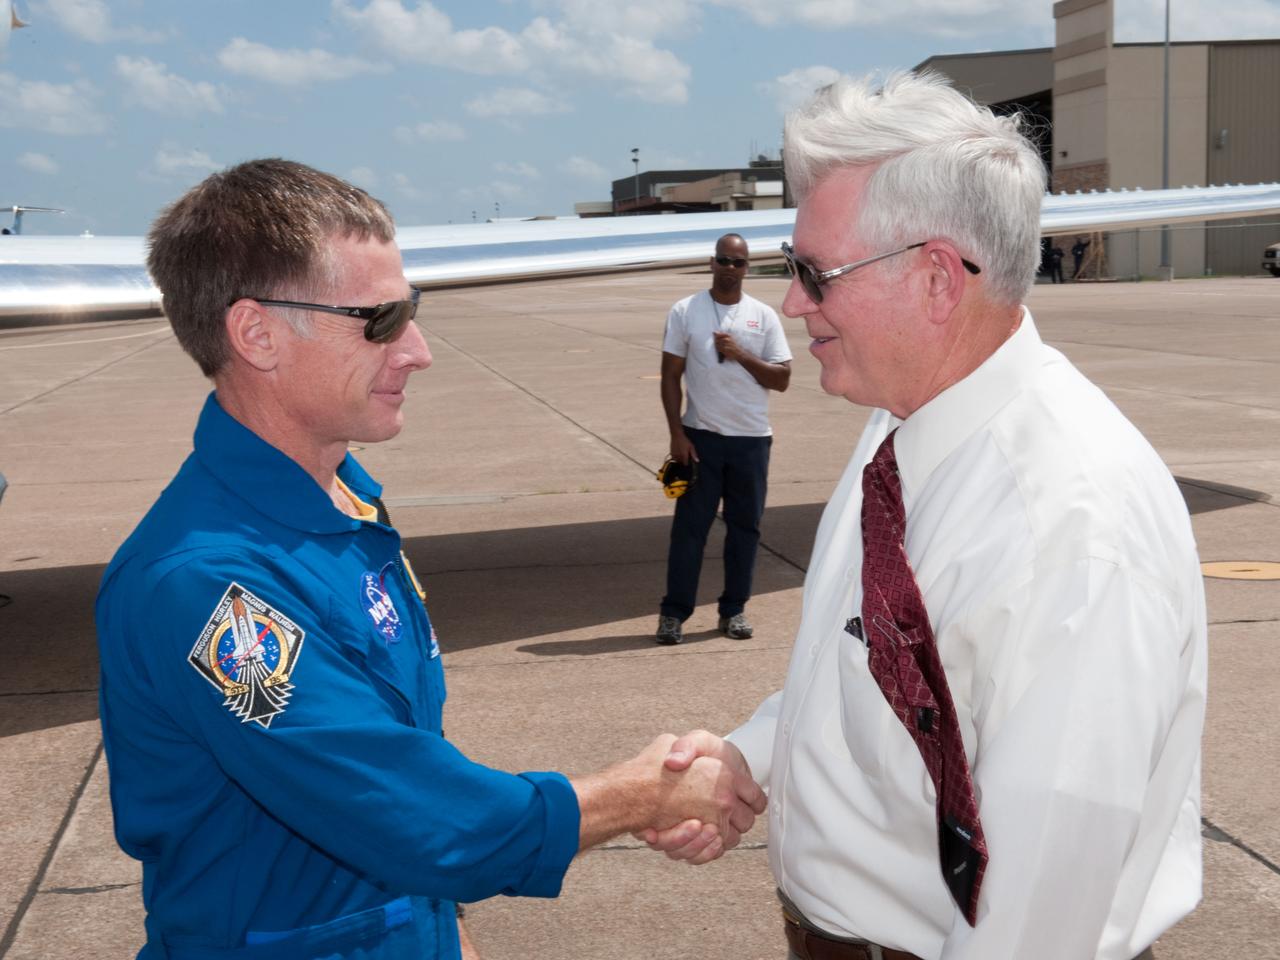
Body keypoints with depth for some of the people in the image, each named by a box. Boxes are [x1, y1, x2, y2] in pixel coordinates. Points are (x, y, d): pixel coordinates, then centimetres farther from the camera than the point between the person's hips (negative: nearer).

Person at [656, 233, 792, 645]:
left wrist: (741, 355, -13)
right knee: (690, 525, -1)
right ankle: (674, 612, 4)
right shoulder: (685, 312, 1)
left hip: (752, 439, 2)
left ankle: (734, 609, 18)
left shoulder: (763, 316, 5)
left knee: (745, 525, 7)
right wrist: (677, 434, -7)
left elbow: (782, 379, 2)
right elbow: (670, 376, 0)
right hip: (700, 436, -2)